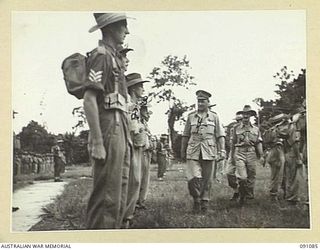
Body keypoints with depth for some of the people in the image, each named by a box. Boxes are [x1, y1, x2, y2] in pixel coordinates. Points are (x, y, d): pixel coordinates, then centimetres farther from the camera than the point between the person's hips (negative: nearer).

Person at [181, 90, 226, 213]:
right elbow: (185, 135, 15)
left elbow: (220, 135, 6)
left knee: (207, 179, 3)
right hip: (193, 152, 0)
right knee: (193, 178, -13)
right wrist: (183, 151, 14)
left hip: (208, 152, 0)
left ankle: (204, 202, 14)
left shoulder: (214, 116, 8)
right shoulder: (191, 116, 11)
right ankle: (196, 201, 5)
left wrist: (222, 150, -4)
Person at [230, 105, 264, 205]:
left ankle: (249, 195, 17)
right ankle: (242, 196, 4)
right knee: (242, 177, -14)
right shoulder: (237, 128, 10)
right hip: (240, 153, -2)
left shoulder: (256, 129, 13)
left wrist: (261, 155, 3)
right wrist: (232, 157, 17)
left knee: (251, 177, 4)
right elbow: (233, 143, 16)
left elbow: (259, 143, 12)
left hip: (252, 154, 2)